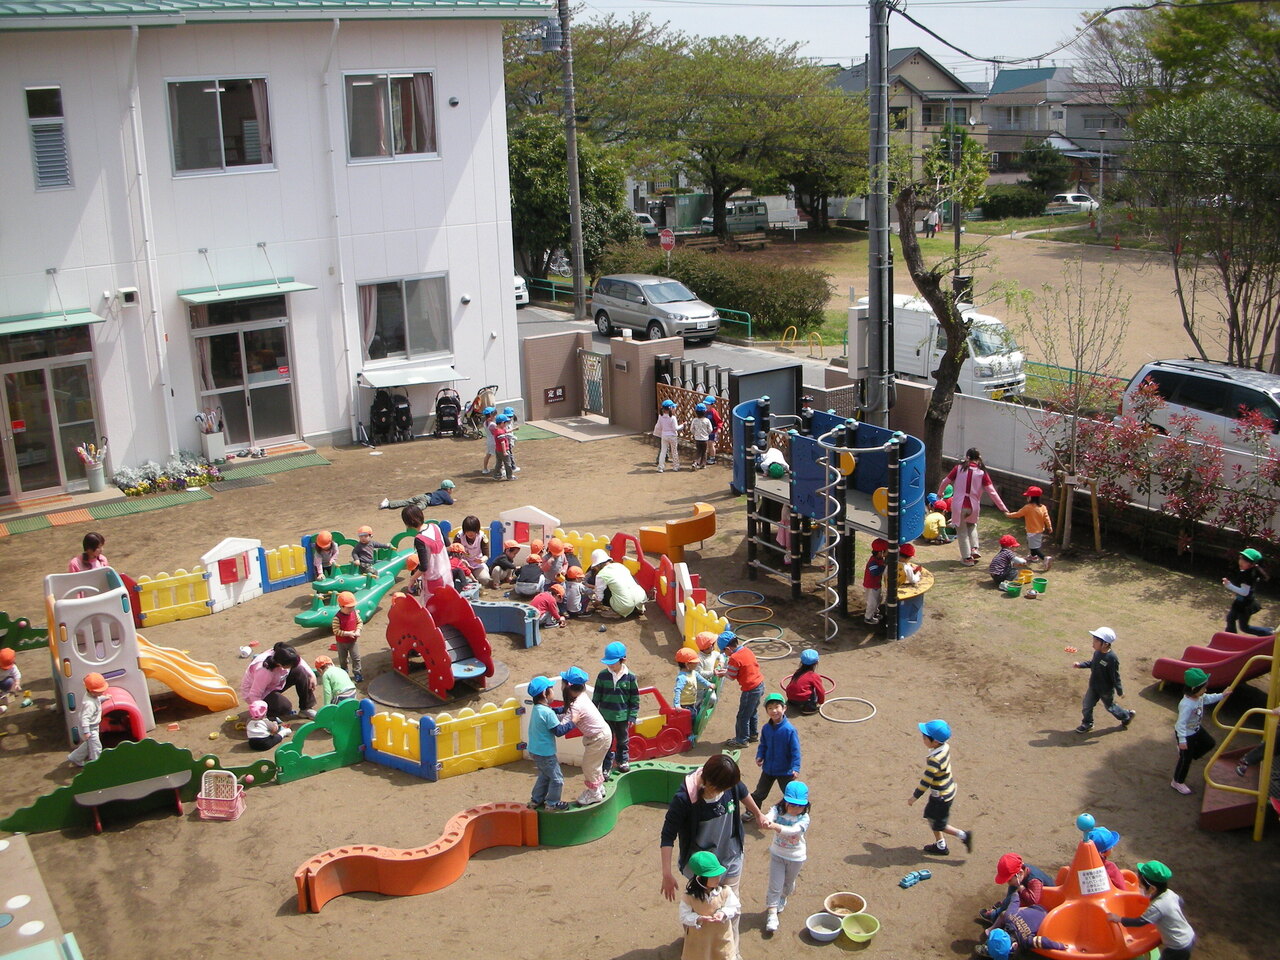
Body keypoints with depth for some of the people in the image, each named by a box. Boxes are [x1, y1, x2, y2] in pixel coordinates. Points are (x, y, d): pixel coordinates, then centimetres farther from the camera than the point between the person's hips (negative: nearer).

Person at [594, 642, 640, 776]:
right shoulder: (603, 675, -9)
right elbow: (596, 696, 1)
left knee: (623, 740, 19)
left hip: (622, 716, 0)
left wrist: (632, 717, -5)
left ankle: (623, 760, 41)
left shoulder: (630, 677, -11)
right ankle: (606, 766, 17)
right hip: (605, 715, 0)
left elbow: (635, 699, -4)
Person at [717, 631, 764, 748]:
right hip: (760, 685, 9)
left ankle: (741, 740, 17)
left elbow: (732, 676, -11)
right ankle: (753, 734, 38)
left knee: (743, 716, 6)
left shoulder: (734, 658, -21)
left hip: (750, 690, -9)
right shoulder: (746, 651, 5)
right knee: (752, 712, 25)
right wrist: (726, 671, 13)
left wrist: (723, 673, 8)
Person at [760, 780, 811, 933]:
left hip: (795, 857, 0)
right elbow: (769, 816, -41)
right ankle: (772, 914, 5)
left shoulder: (804, 818, -23)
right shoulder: (778, 811, -18)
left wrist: (776, 826, -60)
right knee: (774, 885, -2)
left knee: (788, 883, 23)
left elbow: (793, 830, -42)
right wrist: (766, 820, -68)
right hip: (777, 854, 0)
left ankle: (782, 899, 52)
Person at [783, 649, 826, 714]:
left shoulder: (797, 672, 15)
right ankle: (809, 707, -8)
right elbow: (820, 691, 1)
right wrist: (821, 701, 21)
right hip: (801, 701, -7)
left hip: (790, 699, 7)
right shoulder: (814, 676, -4)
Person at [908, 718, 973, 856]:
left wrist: (914, 797, -15)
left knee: (938, 825, 11)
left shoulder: (934, 760, -34)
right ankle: (940, 845, 35)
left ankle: (964, 835, 17)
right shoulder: (945, 747, -13)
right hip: (948, 789, 9)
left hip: (941, 796, -9)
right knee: (930, 815, 23)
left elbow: (925, 782, -26)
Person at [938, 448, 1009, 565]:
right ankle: (974, 549, 15)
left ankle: (967, 557, 13)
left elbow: (945, 482, 4)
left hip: (958, 506, -2)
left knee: (962, 531, 13)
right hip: (974, 506, 2)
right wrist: (1003, 507, -1)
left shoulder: (959, 468, -6)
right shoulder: (982, 473, -5)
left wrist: (940, 493, 25)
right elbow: (992, 492, -7)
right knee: (972, 526, 30)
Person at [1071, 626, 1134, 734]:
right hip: (1093, 686, 6)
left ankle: (1127, 716, 43)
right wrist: (1080, 664, 1)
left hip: (1106, 690, -6)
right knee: (1086, 705, 11)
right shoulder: (1097, 652, -9)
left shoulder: (1111, 658, -32)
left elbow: (1115, 676, -23)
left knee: (1110, 707, 17)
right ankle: (1087, 724, 33)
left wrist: (1120, 691, -14)